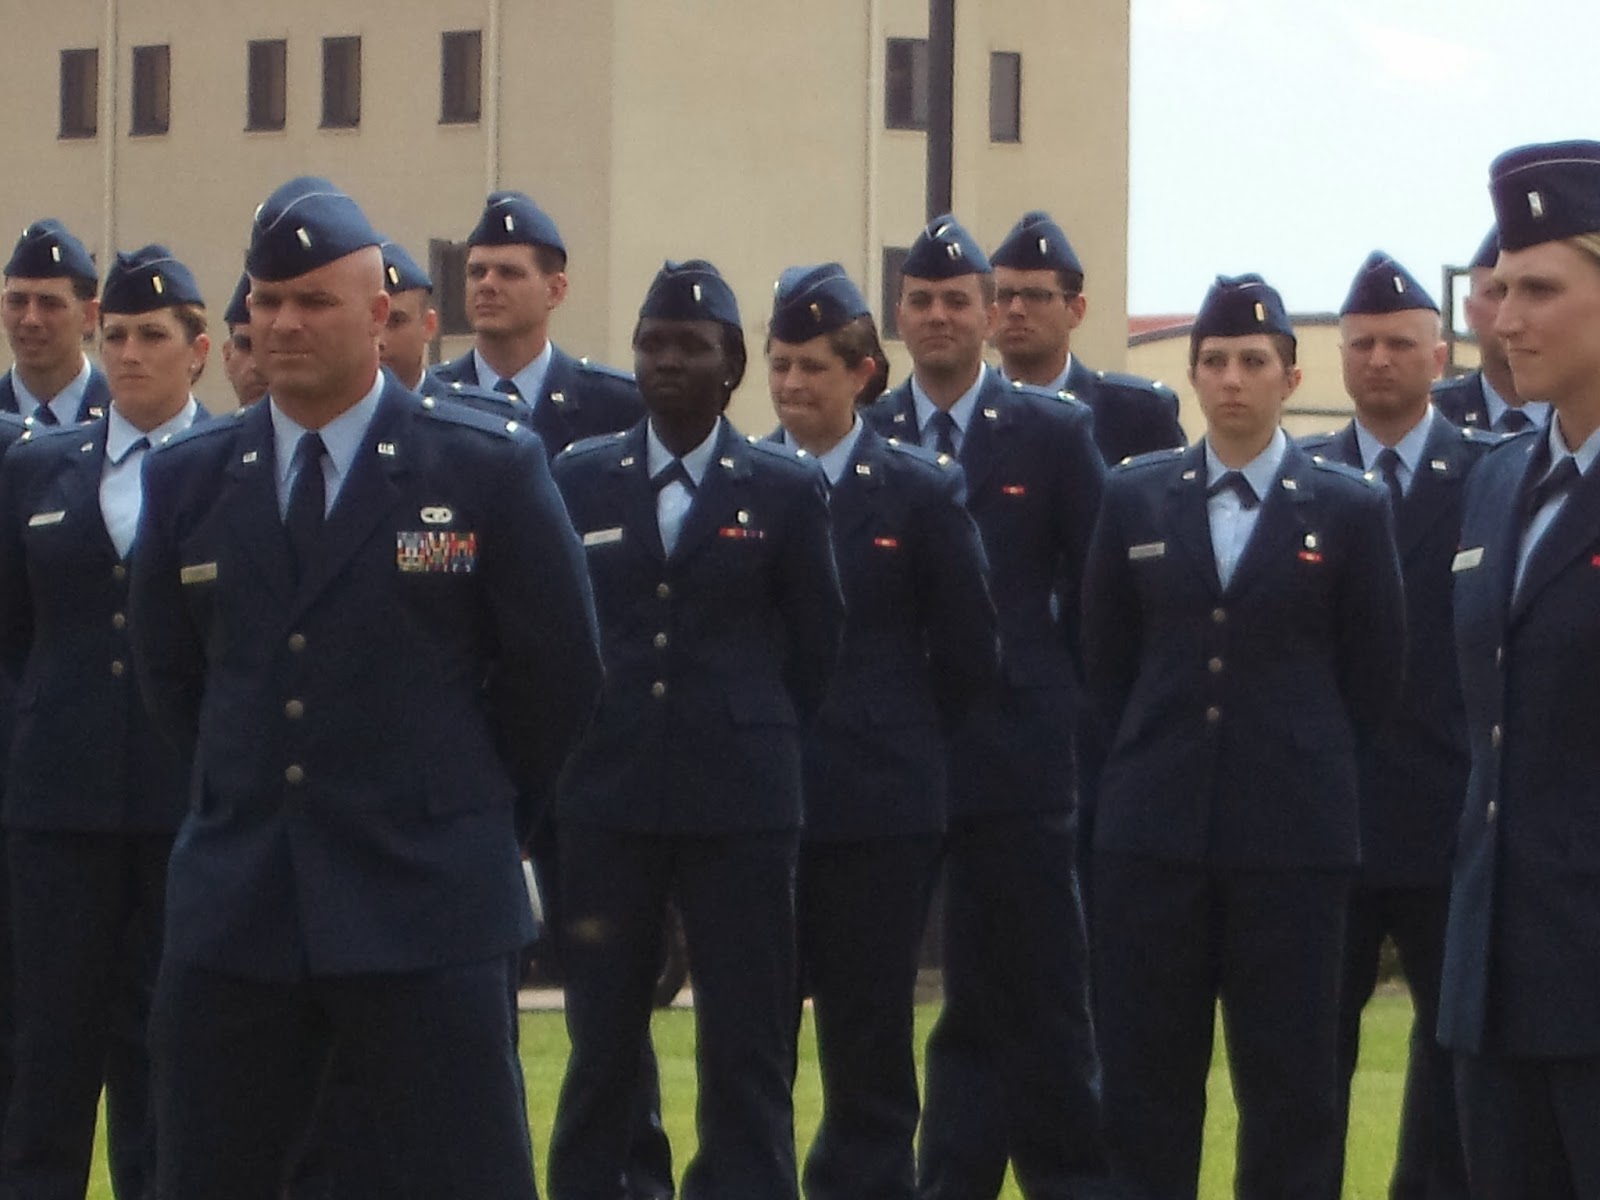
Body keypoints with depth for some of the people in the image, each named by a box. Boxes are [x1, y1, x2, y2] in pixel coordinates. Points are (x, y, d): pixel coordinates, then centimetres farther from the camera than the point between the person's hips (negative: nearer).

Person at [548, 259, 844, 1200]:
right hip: (609, 797, 2)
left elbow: (817, 645, 10)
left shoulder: (787, 491, 4)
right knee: (601, 1041, 4)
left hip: (742, 804, -1)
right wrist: (588, 745, 10)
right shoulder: (579, 481, 8)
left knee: (748, 1047, -2)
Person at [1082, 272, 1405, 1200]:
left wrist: (1301, 766, 7)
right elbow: (1108, 659, 14)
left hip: (1293, 835, -2)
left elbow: (1374, 673, 5)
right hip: (1156, 828, 2)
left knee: (1290, 1080, 1)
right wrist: (1155, 762, 11)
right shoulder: (1136, 499, 7)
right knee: (1146, 1076, 4)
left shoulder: (1351, 508, 1)